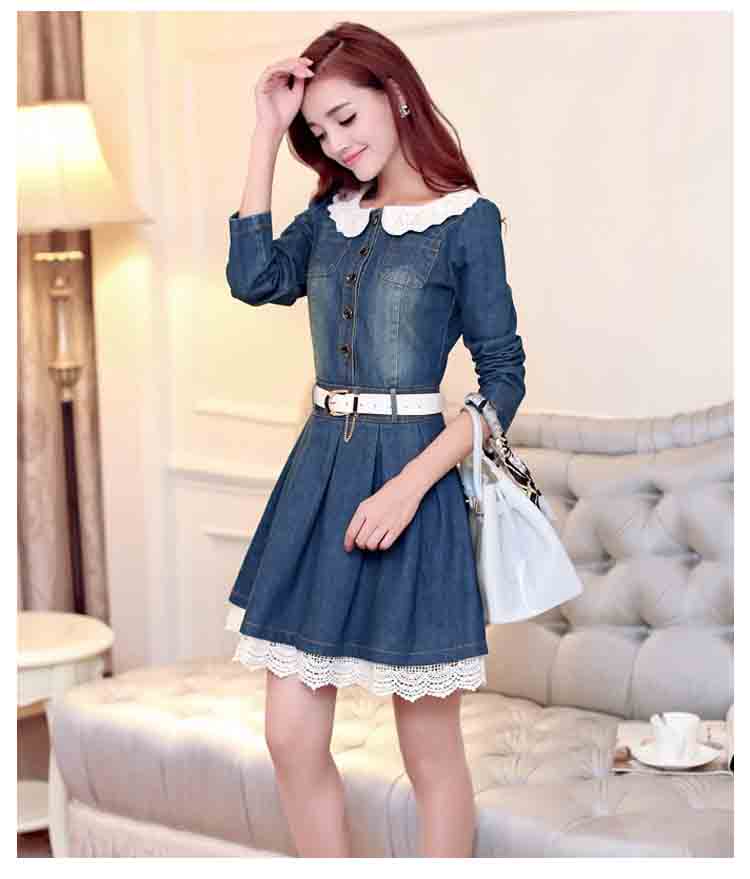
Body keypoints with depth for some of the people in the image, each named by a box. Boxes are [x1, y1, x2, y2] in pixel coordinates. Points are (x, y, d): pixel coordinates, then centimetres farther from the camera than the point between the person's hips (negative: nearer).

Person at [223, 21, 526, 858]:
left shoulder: (467, 220, -3)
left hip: (409, 471, -5)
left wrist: (410, 485, -17)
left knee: (431, 750, 4)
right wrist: (266, 136, -3)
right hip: (316, 473, 6)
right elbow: (254, 278, -5)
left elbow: (503, 377, -6)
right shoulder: (331, 215, 12)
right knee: (291, 739, 6)